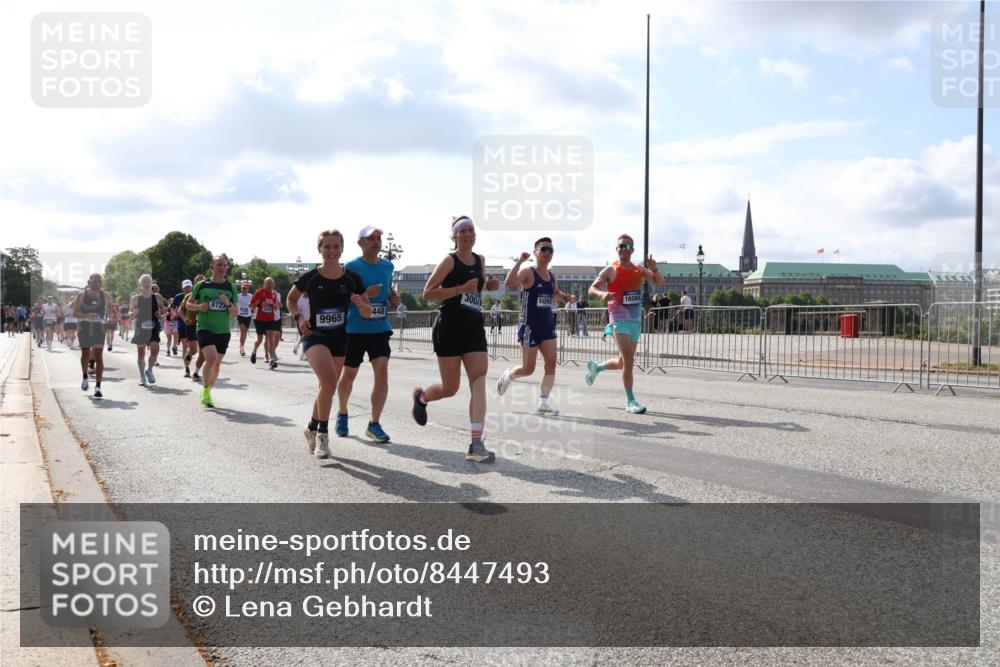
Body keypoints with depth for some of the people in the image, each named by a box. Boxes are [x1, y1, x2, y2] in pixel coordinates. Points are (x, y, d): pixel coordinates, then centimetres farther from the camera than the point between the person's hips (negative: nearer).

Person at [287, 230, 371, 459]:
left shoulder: (352, 279, -3)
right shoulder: (310, 278, -7)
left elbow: (368, 313, 2)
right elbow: (291, 299, 11)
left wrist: (361, 304, -20)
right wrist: (299, 317, -6)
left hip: (339, 338, 4)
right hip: (314, 336, -3)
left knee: (328, 387, 13)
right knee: (329, 380, -25)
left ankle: (312, 429, 37)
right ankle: (323, 433, -10)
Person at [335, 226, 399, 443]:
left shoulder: (388, 266, 7)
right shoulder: (352, 267, -7)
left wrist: (393, 298, 2)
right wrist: (364, 294, -24)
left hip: (380, 329, 3)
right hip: (355, 329, -3)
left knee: (382, 372, -12)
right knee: (348, 375, 11)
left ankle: (374, 424, -4)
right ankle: (342, 414, 38)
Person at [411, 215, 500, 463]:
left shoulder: (480, 261, 11)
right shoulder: (450, 261, -7)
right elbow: (428, 293, -12)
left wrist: (489, 285, 8)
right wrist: (462, 288, -20)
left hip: (475, 327, 5)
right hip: (450, 328, -5)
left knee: (479, 382, -11)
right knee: (450, 388, 3)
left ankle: (476, 445, -16)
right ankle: (420, 397, 39)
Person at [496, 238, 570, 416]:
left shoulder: (552, 276, 10)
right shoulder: (528, 272, -12)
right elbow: (510, 283, -31)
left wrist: (565, 298, 10)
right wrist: (519, 261, -33)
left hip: (547, 325, 7)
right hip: (529, 326, -6)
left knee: (551, 363, -5)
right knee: (528, 369, 0)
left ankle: (542, 404, 1)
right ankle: (508, 375, 33)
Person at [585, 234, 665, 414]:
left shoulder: (639, 270, 10)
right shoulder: (610, 271, -2)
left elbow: (661, 282, 6)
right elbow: (592, 289, -4)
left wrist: (654, 269, -13)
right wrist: (602, 294, -26)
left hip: (636, 319, 6)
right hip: (619, 319, -6)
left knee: (623, 362, 13)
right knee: (628, 359, -16)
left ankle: (596, 367, 41)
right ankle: (630, 401, -9)